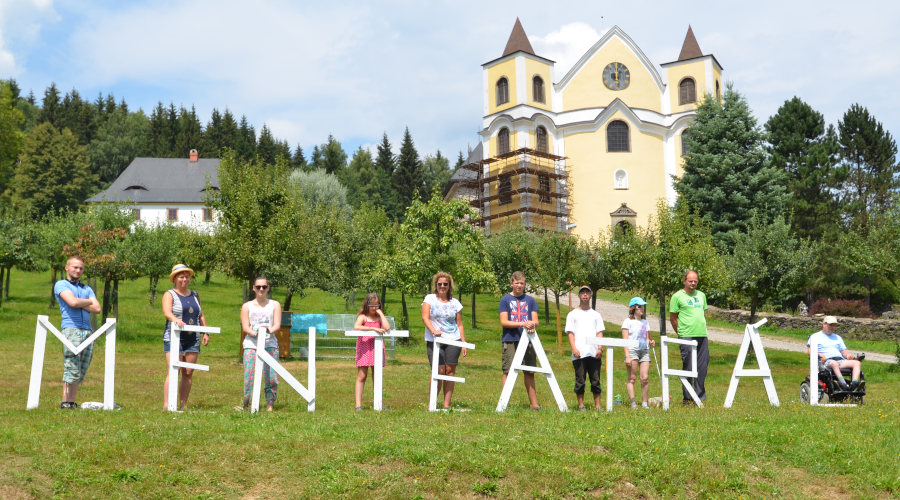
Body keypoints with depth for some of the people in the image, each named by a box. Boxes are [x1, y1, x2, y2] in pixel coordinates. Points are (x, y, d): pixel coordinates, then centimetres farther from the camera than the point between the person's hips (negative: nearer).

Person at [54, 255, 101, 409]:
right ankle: (65, 403, -4)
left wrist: (79, 303, -1)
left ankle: (72, 402, 5)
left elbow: (97, 309, 9)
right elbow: (73, 302, -11)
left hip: (87, 331, 5)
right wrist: (89, 302, 7)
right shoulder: (61, 285, 8)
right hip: (71, 329, -5)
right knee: (71, 370, -10)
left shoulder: (87, 289, 25)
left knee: (81, 372, 2)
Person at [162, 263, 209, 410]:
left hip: (193, 339, 5)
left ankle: (183, 405, 9)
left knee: (188, 373, 3)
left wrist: (206, 333, 10)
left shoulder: (194, 295, 17)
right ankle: (166, 405, -14)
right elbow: (167, 312, -18)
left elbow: (201, 316, 21)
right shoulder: (169, 295, 0)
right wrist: (176, 320, -39)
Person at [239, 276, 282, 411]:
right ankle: (246, 404, 2)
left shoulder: (275, 305, 14)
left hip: (270, 344, 0)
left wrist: (269, 330, -21)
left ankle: (270, 405, 4)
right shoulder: (247, 306, 14)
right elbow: (245, 327, 2)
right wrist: (255, 333, -19)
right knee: (249, 376, -11)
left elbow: (277, 325, 2)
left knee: (271, 377, -7)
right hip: (251, 344, 0)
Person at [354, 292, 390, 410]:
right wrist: (374, 328, -25)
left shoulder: (379, 316, 10)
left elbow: (387, 327, -8)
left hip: (377, 347, 4)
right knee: (361, 376, -3)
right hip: (364, 347, -4)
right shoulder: (362, 316, -1)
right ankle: (358, 404, -1)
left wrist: (380, 313, -3)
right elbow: (356, 327, -22)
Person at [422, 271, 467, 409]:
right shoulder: (429, 299, 4)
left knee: (450, 370, -1)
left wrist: (464, 344, 6)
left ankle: (446, 404, 5)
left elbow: (459, 324, 12)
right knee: (439, 371, -9)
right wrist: (433, 331, -26)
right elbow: (425, 317, -8)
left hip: (453, 340, 2)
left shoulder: (455, 303, 11)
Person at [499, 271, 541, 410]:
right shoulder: (505, 300, 3)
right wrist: (522, 323, -17)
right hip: (510, 341, -3)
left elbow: (535, 321, 7)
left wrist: (532, 325, -17)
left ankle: (534, 404, 10)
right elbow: (504, 322, -5)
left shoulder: (530, 300, 12)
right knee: (508, 371, -3)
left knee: (530, 372, 5)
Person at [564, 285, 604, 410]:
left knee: (596, 380, 2)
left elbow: (599, 333, 10)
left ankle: (597, 405, 7)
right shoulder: (572, 314, 10)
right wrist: (574, 348, -11)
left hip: (594, 353, 2)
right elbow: (570, 333, 2)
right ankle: (581, 405, 8)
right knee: (580, 380, 0)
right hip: (579, 353, -2)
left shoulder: (596, 314, 17)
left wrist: (600, 348, -5)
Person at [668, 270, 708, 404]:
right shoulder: (677, 296, -1)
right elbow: (672, 318, 1)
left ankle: (700, 396, 16)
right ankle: (687, 398, 5)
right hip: (686, 337, -5)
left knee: (702, 367, 6)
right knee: (688, 368, -2)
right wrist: (681, 332, 2)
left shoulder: (701, 295, 16)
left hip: (702, 336, 5)